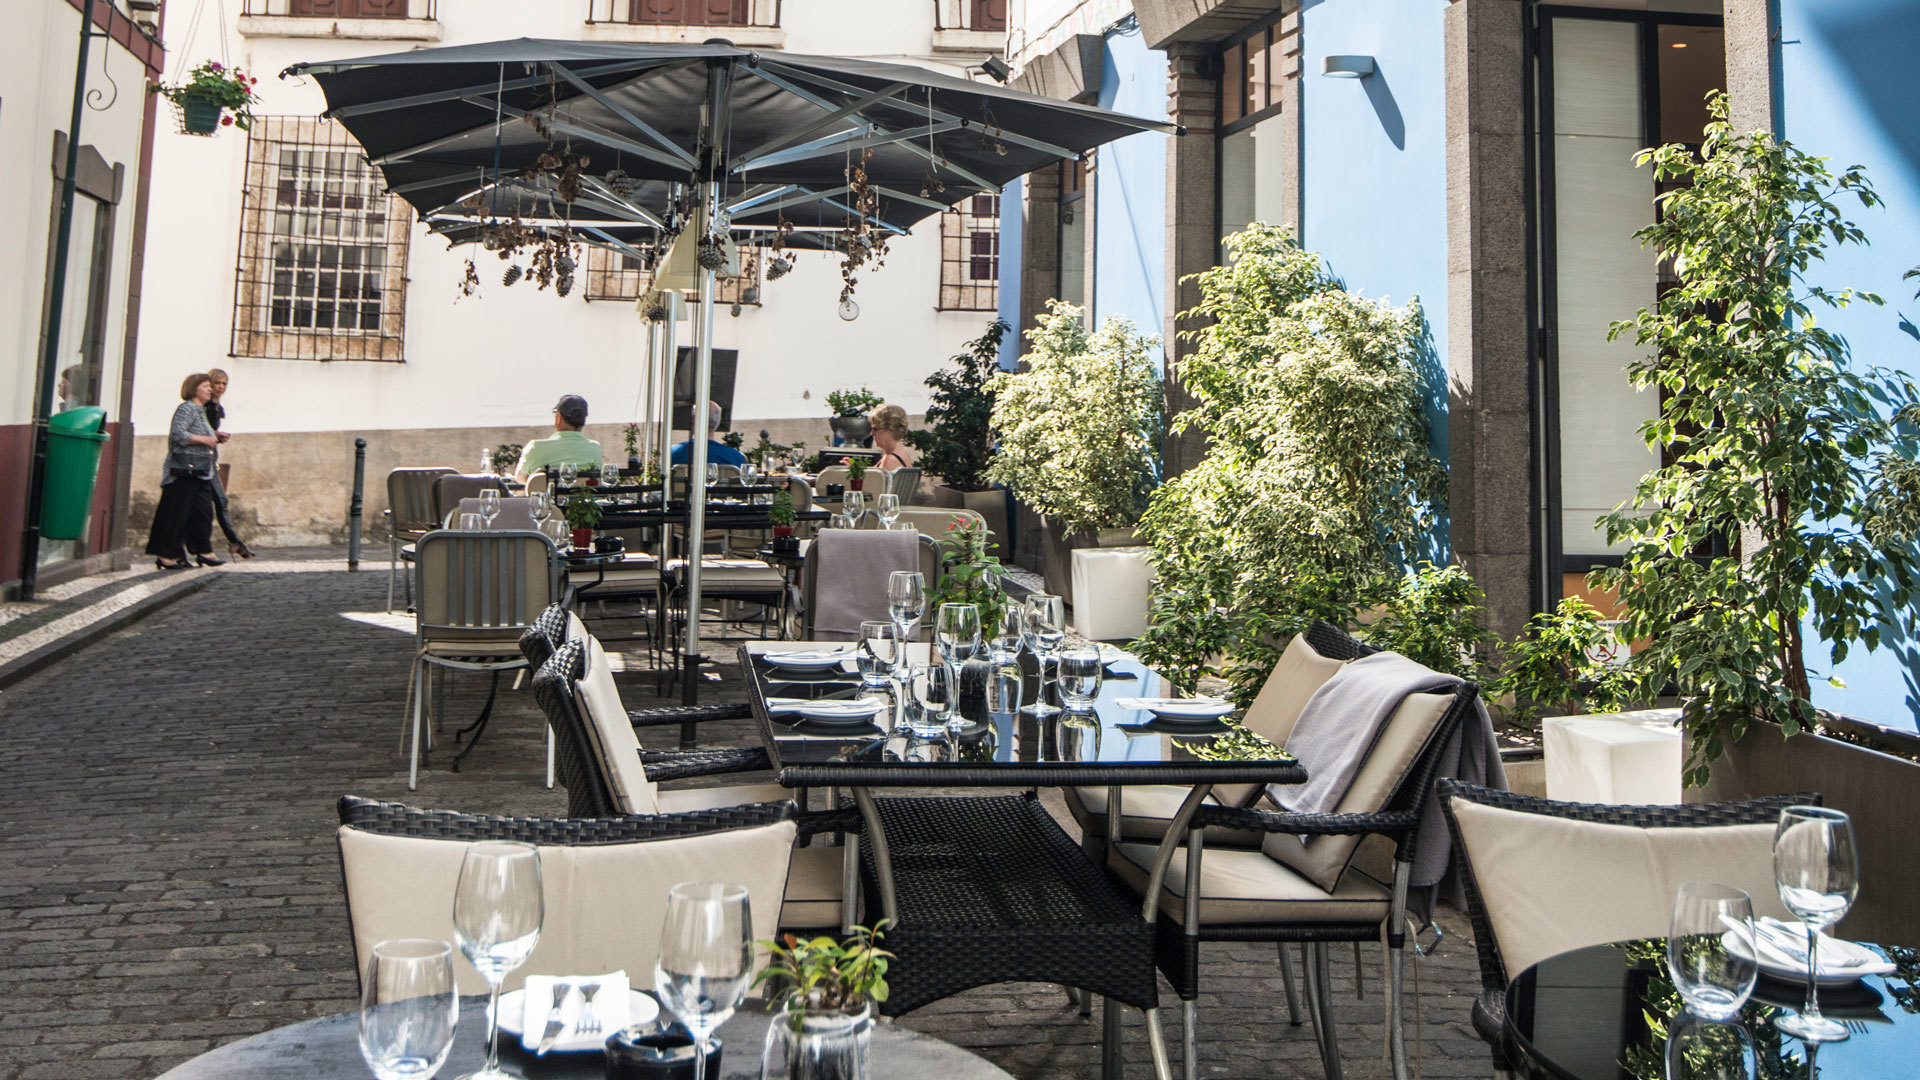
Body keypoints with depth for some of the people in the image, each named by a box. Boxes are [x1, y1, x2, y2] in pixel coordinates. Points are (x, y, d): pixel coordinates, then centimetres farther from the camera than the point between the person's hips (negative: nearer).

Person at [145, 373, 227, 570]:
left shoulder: (200, 411, 20)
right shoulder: (187, 409, -9)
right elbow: (177, 433, -21)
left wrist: (215, 437, 15)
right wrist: (203, 439, -20)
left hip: (200, 472, 10)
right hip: (185, 471, -10)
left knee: (202, 512, 8)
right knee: (176, 512, -5)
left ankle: (204, 552, 11)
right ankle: (166, 555, 0)